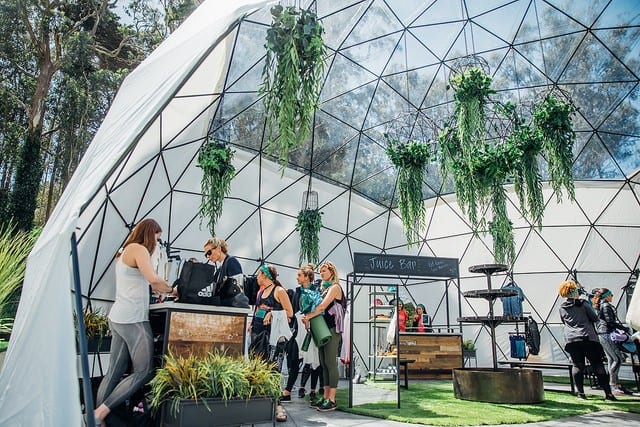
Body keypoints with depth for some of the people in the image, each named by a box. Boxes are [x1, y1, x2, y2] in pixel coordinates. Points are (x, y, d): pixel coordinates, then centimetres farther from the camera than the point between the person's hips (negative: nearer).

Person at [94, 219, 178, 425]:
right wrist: (172, 290, -6)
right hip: (133, 319, -10)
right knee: (143, 372, -3)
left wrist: (163, 290, 15)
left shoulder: (124, 251, 20)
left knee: (114, 372, 11)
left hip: (118, 318, 10)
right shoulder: (139, 249, -9)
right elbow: (154, 279, -23)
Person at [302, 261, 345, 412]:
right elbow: (320, 308, 12)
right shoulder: (324, 288, 20)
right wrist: (308, 317, -4)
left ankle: (331, 400, -6)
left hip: (332, 328, -8)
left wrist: (308, 317, -14)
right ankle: (325, 397, 13)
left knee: (330, 362, -8)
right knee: (324, 363, 8)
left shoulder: (335, 287, -5)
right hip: (323, 328, 8)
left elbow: (323, 306, -16)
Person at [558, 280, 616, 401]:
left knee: (577, 365, 5)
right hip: (588, 337, -2)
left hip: (571, 339, 2)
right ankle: (608, 393, 4)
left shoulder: (562, 308, 9)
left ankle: (580, 393, 1)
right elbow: (595, 318, 4)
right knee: (597, 364, 3)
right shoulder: (583, 304, -1)